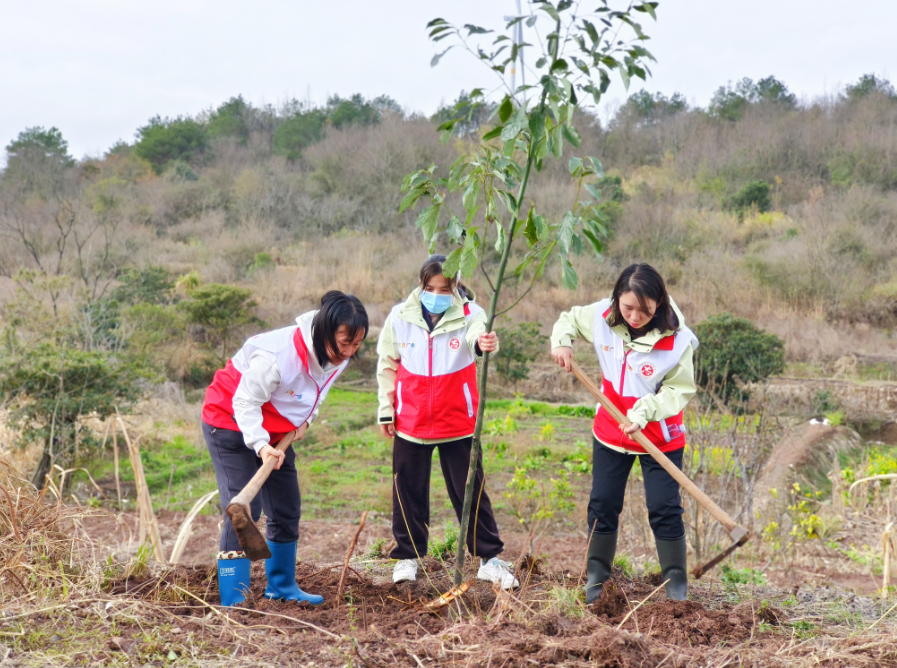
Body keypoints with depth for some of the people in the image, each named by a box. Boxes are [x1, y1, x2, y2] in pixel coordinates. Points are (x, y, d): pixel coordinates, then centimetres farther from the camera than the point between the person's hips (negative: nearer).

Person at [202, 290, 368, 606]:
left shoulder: (337, 355, -11)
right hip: (232, 424, -7)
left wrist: (304, 420, -5)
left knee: (287, 508, 9)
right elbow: (245, 402, -27)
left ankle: (282, 585, 26)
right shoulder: (277, 355, -35)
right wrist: (261, 445, -38)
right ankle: (233, 599, -10)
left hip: (277, 431, 8)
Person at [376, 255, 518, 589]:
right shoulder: (400, 316, -3)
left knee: (470, 492, 6)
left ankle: (489, 558, 18)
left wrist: (485, 343, -57)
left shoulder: (469, 314, -9)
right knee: (408, 493, 11)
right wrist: (385, 409, 7)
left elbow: (477, 334, -34)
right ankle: (408, 556, 27)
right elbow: (387, 365, 8)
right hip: (410, 423, 2)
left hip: (458, 422, -2)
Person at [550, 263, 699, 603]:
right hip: (610, 432, 4)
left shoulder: (677, 339, -23)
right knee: (602, 504, 10)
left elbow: (679, 390, -18)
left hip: (660, 438, -4)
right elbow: (569, 319, 8)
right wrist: (561, 342, -13)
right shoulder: (602, 316, -13)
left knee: (664, 510, -3)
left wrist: (644, 412, -31)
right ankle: (596, 577, 24)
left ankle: (676, 585, 10)